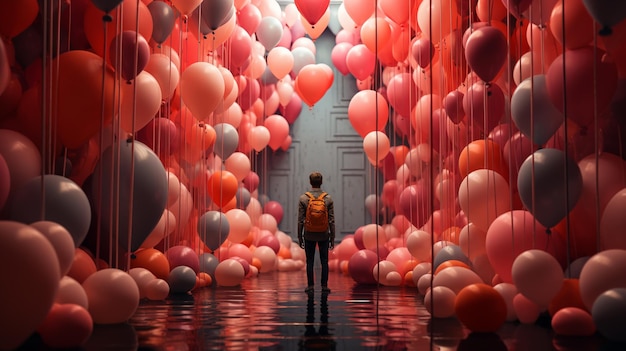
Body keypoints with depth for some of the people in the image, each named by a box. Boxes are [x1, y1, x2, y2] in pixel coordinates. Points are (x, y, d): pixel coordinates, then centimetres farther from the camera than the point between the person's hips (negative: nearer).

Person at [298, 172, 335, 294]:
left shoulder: (303, 198, -6)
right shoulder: (328, 198, -4)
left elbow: (300, 220, -5)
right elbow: (331, 220, -3)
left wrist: (299, 237, 4)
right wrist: (332, 238, 4)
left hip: (309, 235, 0)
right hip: (324, 235, 1)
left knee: (310, 261, 7)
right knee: (324, 261, 7)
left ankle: (310, 286, 10)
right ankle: (324, 286, 9)